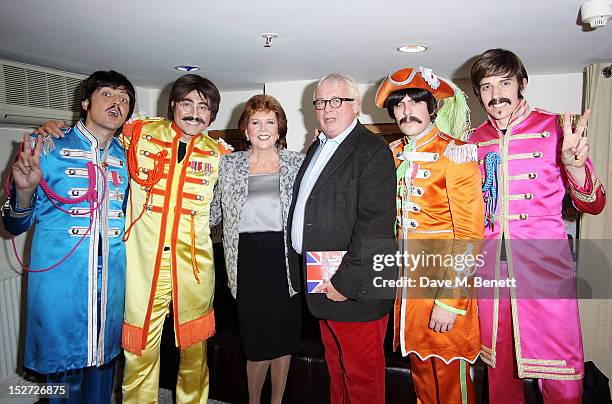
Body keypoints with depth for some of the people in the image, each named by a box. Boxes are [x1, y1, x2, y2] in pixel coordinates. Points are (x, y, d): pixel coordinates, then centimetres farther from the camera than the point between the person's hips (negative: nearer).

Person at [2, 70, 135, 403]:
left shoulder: (127, 159, 7)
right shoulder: (50, 149, -4)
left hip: (112, 285, 4)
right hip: (60, 281, -3)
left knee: (101, 363, 17)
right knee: (63, 369, 10)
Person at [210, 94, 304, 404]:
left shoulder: (298, 162, 3)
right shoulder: (228, 164, 6)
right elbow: (214, 210, 13)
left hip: (284, 258, 0)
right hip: (247, 259, 0)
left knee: (283, 334, 11)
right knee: (255, 336, 7)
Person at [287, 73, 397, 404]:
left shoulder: (373, 151, -12)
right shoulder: (316, 149, 15)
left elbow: (375, 222, -21)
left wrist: (346, 280, -22)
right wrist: (301, 271, 13)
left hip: (355, 287, -8)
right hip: (321, 283, 8)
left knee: (362, 376, 9)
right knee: (336, 368, 24)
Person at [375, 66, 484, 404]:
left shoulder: (455, 154, -12)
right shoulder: (393, 155, 7)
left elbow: (470, 236, -15)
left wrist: (451, 301, -18)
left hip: (445, 285, -5)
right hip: (407, 284, 6)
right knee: (420, 371, 20)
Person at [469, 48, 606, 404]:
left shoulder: (555, 128, -1)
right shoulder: (473, 142, 8)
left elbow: (593, 205, -2)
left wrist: (574, 165, -20)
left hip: (545, 266, -3)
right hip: (490, 269, 3)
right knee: (500, 370, 15)